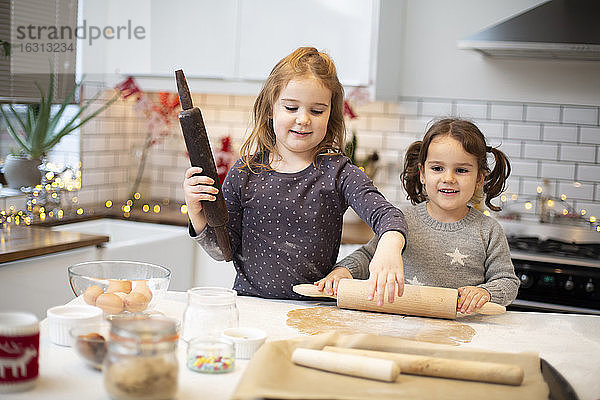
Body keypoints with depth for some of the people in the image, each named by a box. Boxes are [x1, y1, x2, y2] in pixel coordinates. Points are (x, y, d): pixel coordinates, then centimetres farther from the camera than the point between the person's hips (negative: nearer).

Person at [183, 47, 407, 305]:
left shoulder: (336, 173, -2)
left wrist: (390, 246, -40)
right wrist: (197, 215, -13)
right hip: (249, 301, 0)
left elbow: (386, 214, -17)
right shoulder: (245, 172, 1)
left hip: (314, 310, 0)